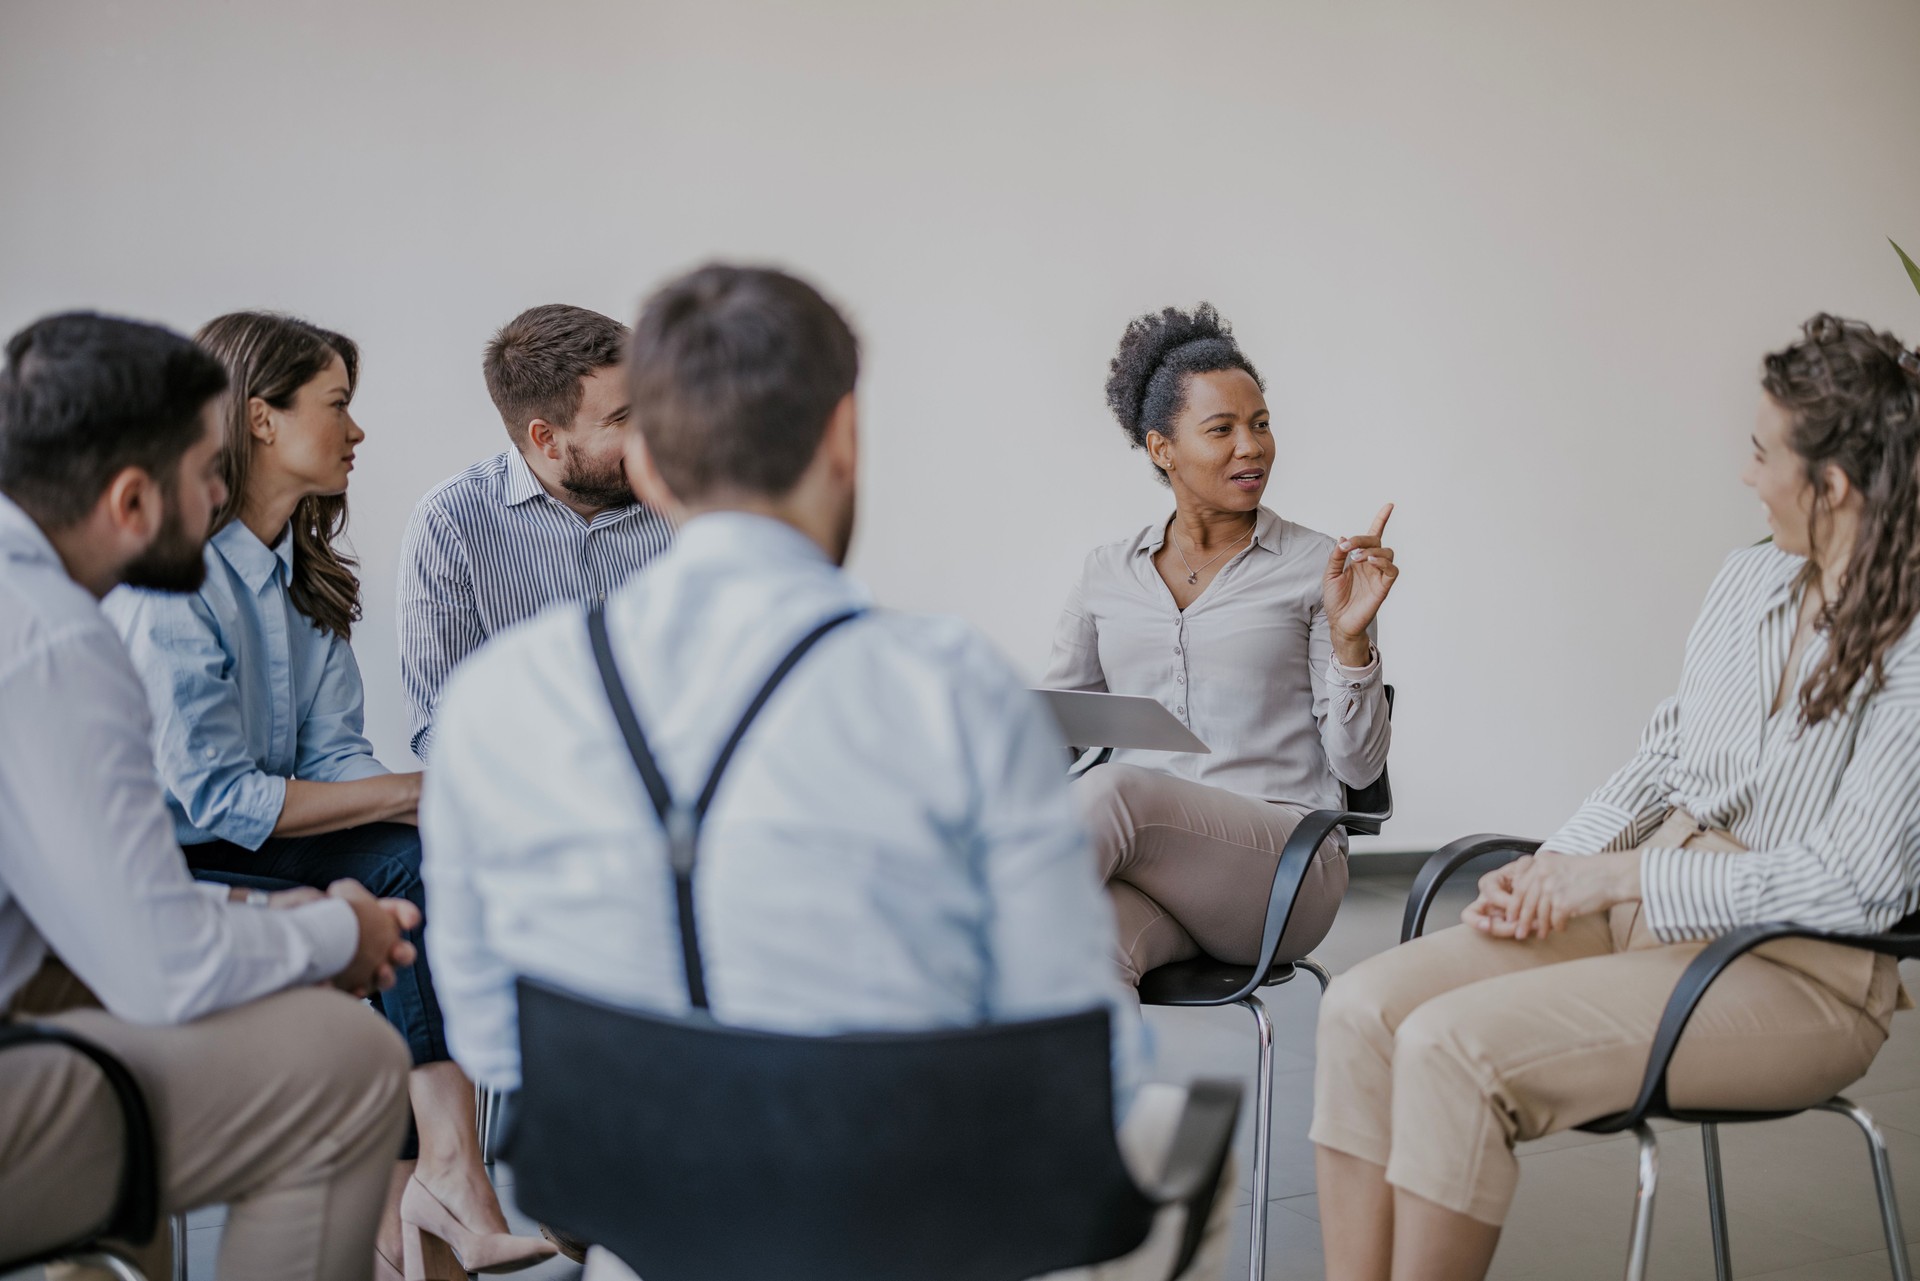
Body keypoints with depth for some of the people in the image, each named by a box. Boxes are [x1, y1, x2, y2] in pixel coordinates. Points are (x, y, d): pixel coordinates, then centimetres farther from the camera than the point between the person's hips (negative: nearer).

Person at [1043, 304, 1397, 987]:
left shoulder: (1317, 568, 7)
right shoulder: (1108, 573, 16)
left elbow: (1358, 765, 4)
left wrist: (1347, 635, -11)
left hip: (1283, 864, -2)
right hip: (1135, 862, 2)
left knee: (1114, 791, -33)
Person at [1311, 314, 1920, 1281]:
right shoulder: (1747, 583, 10)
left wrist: (1617, 877, -16)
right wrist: (1550, 870, 0)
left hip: (1798, 978, -8)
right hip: (1649, 910, 8)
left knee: (1455, 1046, -27)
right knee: (1364, 1006, -13)